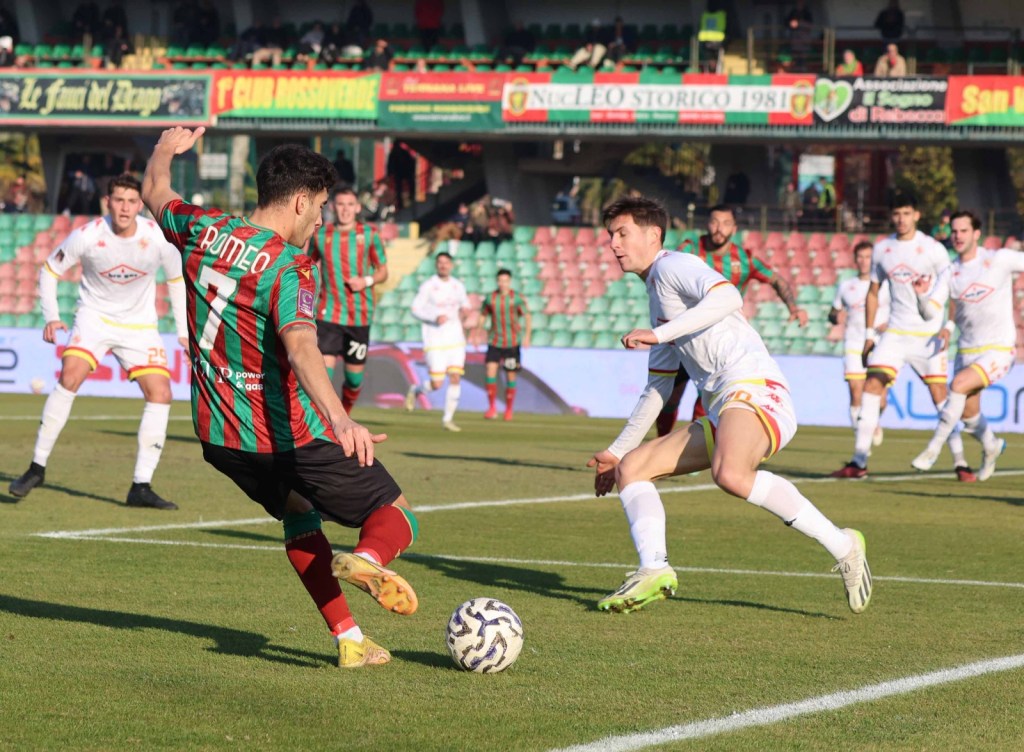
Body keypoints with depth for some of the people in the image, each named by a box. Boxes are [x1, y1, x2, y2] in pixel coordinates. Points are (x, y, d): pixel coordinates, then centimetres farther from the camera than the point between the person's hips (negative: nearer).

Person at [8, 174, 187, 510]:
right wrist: (51, 317, -14)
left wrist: (184, 331, 5)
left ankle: (141, 487, -5)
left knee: (160, 394, -11)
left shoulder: (158, 239, -14)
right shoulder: (87, 236, -17)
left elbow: (176, 280, 5)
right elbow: (49, 270, -2)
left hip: (139, 325, 2)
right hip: (94, 315, -2)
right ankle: (37, 467, -13)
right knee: (70, 377, -24)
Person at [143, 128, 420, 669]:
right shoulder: (290, 269, -20)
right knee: (395, 517, 3)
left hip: (218, 435, 7)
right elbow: (300, 347, -38)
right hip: (288, 435, -7)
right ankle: (367, 559, -33)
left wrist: (165, 150, 45)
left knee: (298, 514, 29)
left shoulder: (203, 232, -1)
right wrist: (341, 420, -52)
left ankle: (349, 640, 17)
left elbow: (154, 193, 23)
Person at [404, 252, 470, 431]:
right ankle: (415, 390, 25)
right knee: (436, 384, -8)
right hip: (435, 341, -4)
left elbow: (465, 304, 27)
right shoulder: (428, 286, -5)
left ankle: (448, 419, 4)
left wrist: (463, 313, 5)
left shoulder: (458, 286, 9)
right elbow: (416, 309, -8)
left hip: (455, 340, 4)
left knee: (456, 379, -6)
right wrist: (435, 317, -22)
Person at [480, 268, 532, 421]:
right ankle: (492, 408, -7)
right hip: (494, 343, 1)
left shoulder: (517, 298, -6)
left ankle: (509, 410, 19)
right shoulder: (490, 298, 0)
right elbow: (483, 316, 12)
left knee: (510, 377, 4)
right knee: (490, 373, -14)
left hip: (512, 343, -1)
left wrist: (527, 336, -19)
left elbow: (528, 317, -7)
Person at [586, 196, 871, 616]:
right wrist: (616, 451, 37)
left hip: (754, 389, -10)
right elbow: (658, 388, 37)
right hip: (719, 415, 10)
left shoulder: (674, 267, 1)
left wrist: (660, 333, -23)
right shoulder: (658, 296, 30)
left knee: (729, 475, -37)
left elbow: (727, 297, -21)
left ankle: (841, 546, -26)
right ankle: (654, 571, -14)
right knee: (630, 468, 5)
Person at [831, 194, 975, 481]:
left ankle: (960, 463, 2)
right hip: (895, 333, 3)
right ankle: (858, 462, -11)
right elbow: (873, 293, 17)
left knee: (940, 394, -7)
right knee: (872, 384, -11)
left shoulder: (933, 249, -4)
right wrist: (869, 334, 12)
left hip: (928, 335, -3)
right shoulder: (882, 249, 8)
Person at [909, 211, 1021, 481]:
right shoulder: (950, 272, 1)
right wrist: (923, 294, -27)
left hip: (999, 350, -4)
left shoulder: (1000, 260, -7)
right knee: (968, 415, 7)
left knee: (959, 384, -26)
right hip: (967, 350, 4)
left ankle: (933, 450, -18)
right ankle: (991, 446, 40)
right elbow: (931, 312, -6)